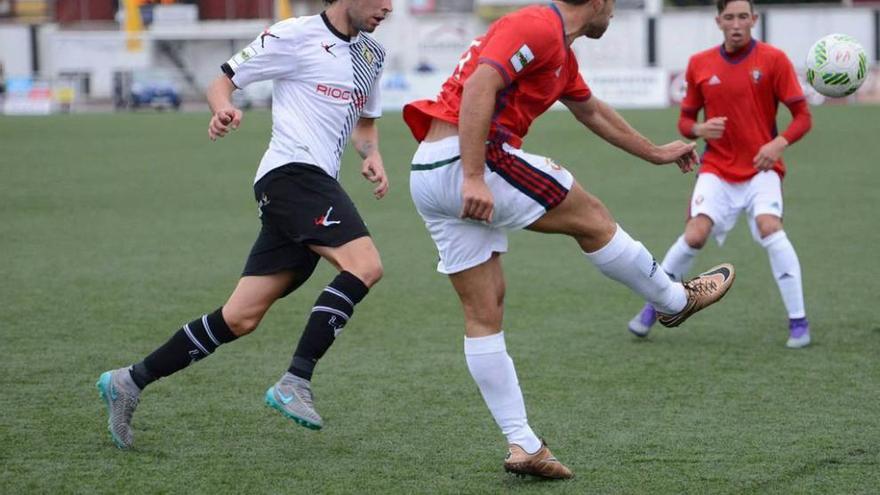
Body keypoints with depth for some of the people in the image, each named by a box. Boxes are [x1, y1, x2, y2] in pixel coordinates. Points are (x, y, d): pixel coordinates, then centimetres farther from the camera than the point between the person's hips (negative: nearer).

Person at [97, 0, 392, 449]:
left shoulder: (372, 55, 20)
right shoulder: (296, 36, -3)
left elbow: (365, 121, 34)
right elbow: (223, 81, 2)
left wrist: (372, 155, 12)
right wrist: (223, 109, -21)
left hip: (316, 186, 8)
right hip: (292, 172, -8)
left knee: (240, 318, 4)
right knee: (364, 265, -26)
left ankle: (129, 382, 12)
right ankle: (295, 382, -23)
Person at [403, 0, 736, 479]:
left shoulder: (560, 53, 23)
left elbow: (593, 111, 40)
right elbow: (478, 86, -22)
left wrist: (655, 152, 52)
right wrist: (474, 178, -28)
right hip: (469, 158, -11)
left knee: (483, 314, 8)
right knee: (591, 218, 7)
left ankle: (521, 444, 10)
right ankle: (677, 299, 26)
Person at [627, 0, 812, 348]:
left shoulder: (773, 60, -5)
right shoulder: (699, 65, 2)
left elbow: (802, 116, -3)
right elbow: (685, 120, 11)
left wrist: (780, 143, -22)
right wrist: (699, 129, -12)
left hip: (761, 168, -2)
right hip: (718, 168, 2)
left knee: (769, 228, -26)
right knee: (695, 234, -17)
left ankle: (798, 323, -16)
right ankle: (652, 307, 7)